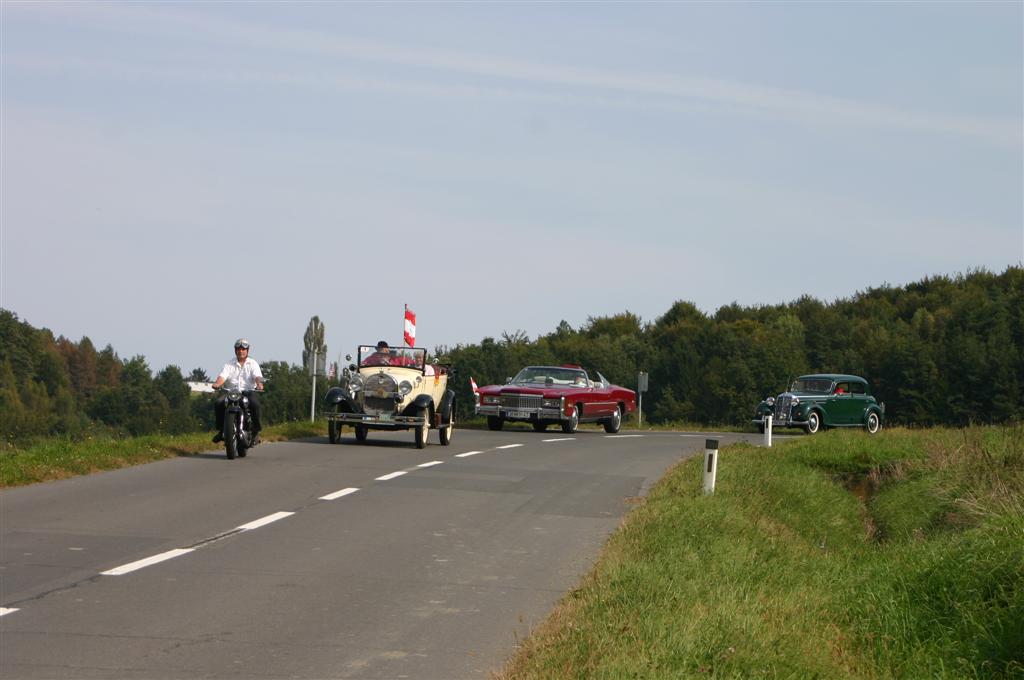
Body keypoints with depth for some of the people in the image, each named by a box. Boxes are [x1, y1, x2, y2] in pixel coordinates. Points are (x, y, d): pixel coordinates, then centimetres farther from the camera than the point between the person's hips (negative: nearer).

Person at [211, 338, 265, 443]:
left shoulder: (252, 363, 14)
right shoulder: (229, 365, 15)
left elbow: (257, 376, -3)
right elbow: (222, 376, -1)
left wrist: (259, 384, -27)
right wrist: (217, 383, -25)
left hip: (248, 392, -2)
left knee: (254, 402, -36)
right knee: (219, 402, -26)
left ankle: (255, 432, -22)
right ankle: (221, 430, -11)